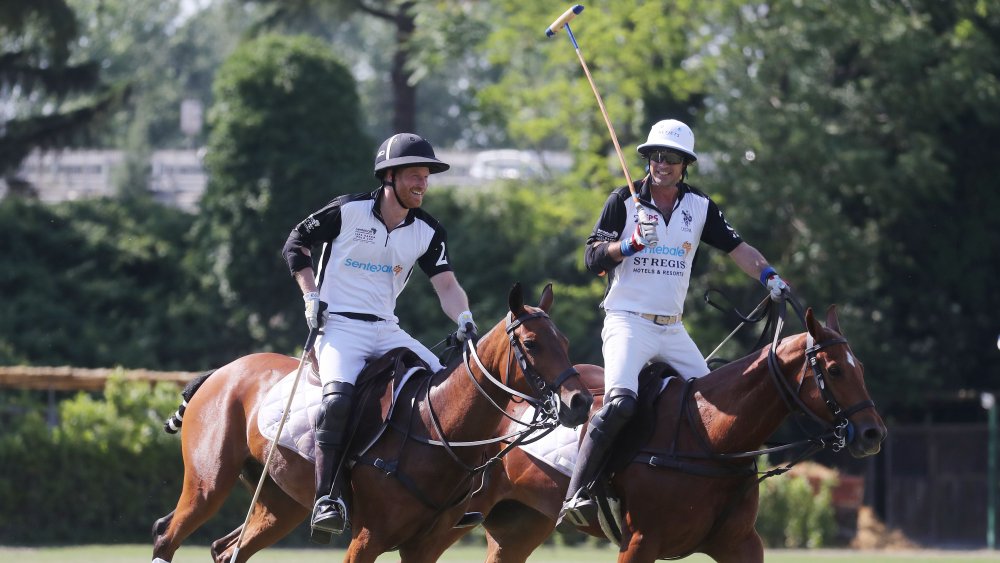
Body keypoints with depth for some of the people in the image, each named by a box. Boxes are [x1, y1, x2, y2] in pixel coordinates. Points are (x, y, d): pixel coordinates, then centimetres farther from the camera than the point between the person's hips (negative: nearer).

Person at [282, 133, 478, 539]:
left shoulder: (427, 232, 6)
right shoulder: (348, 211, -5)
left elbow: (445, 284, -2)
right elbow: (296, 244, 5)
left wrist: (463, 318, -23)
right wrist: (311, 296, -5)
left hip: (386, 330, 5)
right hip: (340, 325, -5)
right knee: (338, 397, -31)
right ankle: (326, 500, -29)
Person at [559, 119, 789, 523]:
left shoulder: (700, 207, 8)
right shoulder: (624, 201, -2)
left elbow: (736, 247, 6)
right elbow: (593, 258, -5)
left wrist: (769, 276, -10)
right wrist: (632, 243, -20)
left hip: (672, 328, 6)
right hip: (627, 321, -6)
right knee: (620, 402, -27)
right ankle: (574, 495, -28)